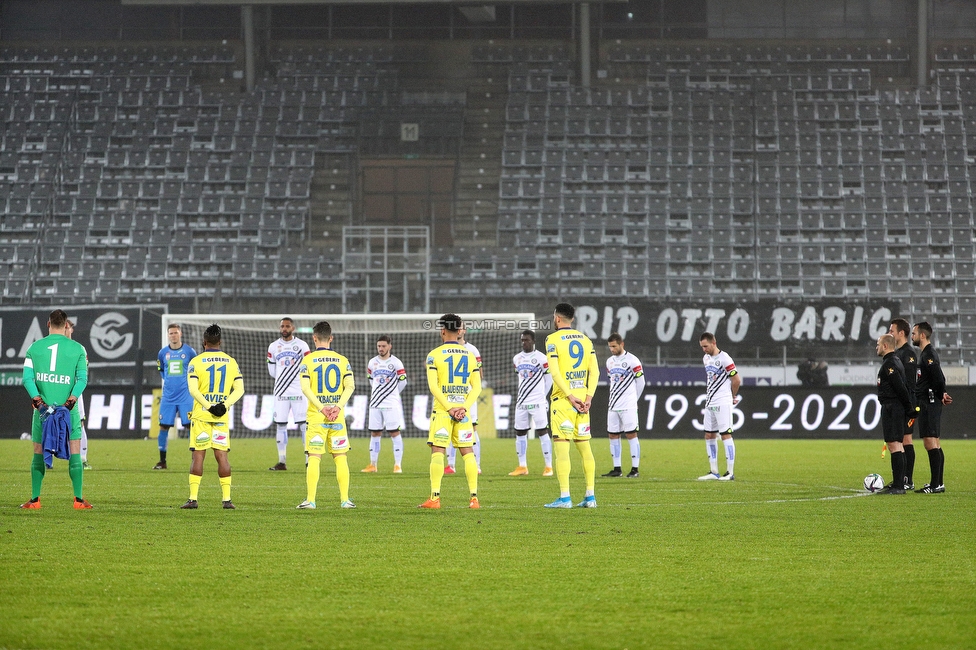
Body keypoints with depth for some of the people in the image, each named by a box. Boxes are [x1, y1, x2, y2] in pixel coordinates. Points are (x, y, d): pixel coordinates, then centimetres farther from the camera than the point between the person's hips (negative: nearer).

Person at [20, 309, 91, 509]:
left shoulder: (34, 348, 6)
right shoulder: (77, 349, 3)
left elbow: (27, 377, -4)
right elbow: (82, 378, -7)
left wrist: (36, 398, -11)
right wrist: (72, 398, -15)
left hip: (42, 407, 1)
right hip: (68, 409, -1)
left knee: (39, 453, 8)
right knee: (74, 453, 3)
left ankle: (34, 500, 7)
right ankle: (79, 499, -1)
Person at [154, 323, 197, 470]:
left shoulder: (189, 352, 0)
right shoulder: (163, 353, 7)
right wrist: (167, 379, 12)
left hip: (186, 395, -3)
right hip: (168, 396, 3)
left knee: (190, 425, -8)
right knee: (163, 426, 1)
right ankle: (162, 461, 10)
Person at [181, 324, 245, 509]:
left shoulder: (196, 362, -3)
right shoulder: (231, 362, 8)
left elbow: (193, 389, -13)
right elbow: (239, 389, 3)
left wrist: (209, 406, -11)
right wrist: (225, 405, -6)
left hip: (201, 415, -2)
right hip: (222, 417, 2)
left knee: (198, 456, 0)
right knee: (222, 456, 5)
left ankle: (193, 498, -3)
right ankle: (227, 499, 2)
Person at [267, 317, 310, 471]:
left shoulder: (302, 346, -1)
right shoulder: (274, 347, 8)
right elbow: (272, 371, 15)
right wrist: (284, 379, 12)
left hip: (299, 392, -3)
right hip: (281, 393, 3)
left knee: (304, 424, -5)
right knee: (280, 425, 2)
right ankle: (282, 461, 6)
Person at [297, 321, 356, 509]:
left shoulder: (308, 361, -1)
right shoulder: (342, 360, 6)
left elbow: (305, 387, -11)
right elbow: (350, 386, -3)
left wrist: (322, 408, -13)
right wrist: (338, 407, -9)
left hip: (316, 416, -2)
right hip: (338, 416, 2)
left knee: (314, 457, -1)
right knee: (340, 457, 7)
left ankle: (310, 500, -5)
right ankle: (345, 499, 6)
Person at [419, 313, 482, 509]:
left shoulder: (435, 355, -2)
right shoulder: (470, 355, 10)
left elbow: (433, 386, -11)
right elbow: (477, 387, 4)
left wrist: (449, 408, -11)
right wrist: (464, 408, -3)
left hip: (442, 410, -3)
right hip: (463, 410, 3)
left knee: (437, 452, -2)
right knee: (468, 453, 5)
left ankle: (435, 497, -8)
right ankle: (474, 498, 1)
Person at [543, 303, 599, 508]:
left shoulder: (553, 339, -6)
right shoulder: (585, 340, 12)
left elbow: (555, 372, -15)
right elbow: (595, 371, 6)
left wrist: (571, 396, -14)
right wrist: (588, 397, 1)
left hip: (562, 399, -6)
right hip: (582, 398, 6)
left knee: (561, 447, -6)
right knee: (584, 447, 11)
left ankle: (565, 497, -10)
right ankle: (590, 496, 11)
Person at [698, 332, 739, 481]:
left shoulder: (724, 358, -13)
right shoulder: (706, 358, 13)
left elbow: (736, 380, -10)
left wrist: (733, 397, 3)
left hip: (722, 403, -9)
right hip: (709, 403, 9)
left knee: (726, 435, -8)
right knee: (709, 436, 8)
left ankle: (730, 473, -7)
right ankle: (714, 472, 13)